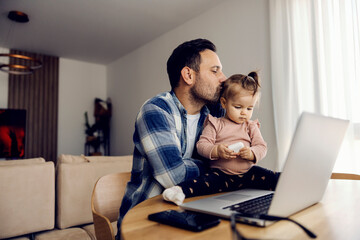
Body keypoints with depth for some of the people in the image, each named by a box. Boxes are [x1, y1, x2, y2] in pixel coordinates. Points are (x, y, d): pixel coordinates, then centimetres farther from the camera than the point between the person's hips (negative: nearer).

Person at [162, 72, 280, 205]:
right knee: (206, 182, -31)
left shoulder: (251, 127, 13)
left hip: (247, 174, 4)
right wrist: (216, 151, -25)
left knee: (271, 178, -17)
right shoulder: (216, 124, 3)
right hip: (221, 173, -4)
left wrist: (251, 153, -17)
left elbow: (262, 147, 7)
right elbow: (201, 144, -4)